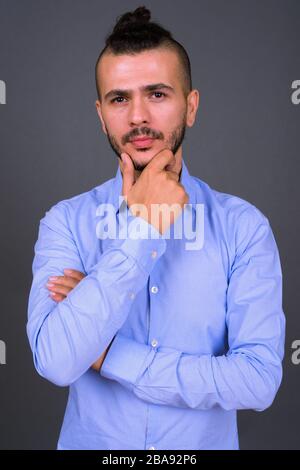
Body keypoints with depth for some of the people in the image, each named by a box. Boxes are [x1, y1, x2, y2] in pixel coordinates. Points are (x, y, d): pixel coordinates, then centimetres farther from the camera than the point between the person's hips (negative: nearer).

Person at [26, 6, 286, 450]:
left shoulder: (244, 226, -13)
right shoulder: (65, 222, -12)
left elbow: (259, 380, -20)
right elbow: (57, 361, -25)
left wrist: (108, 353, -21)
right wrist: (142, 226, -26)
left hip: (205, 443, 0)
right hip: (91, 443, 0)